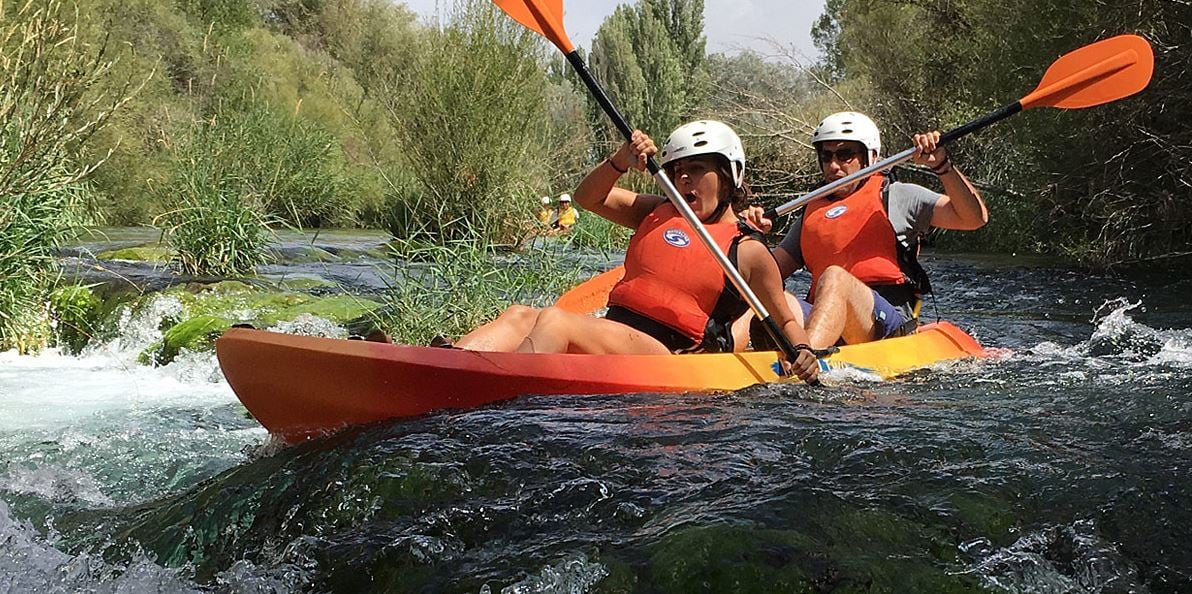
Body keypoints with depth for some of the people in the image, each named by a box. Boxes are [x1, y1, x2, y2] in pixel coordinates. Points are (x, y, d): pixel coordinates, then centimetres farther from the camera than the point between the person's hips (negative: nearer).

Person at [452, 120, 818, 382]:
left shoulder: (748, 252, 7)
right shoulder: (657, 214, 22)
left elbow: (784, 320, 13)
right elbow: (589, 198, 18)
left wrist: (802, 351, -8)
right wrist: (621, 161, 1)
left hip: (667, 358, -6)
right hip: (610, 330, 7)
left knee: (553, 320, -31)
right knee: (520, 316, -20)